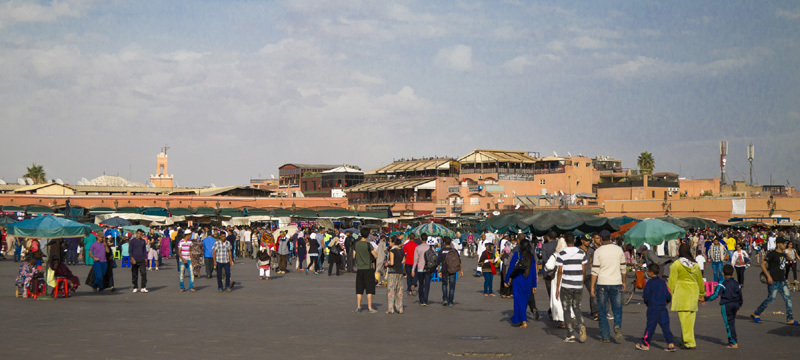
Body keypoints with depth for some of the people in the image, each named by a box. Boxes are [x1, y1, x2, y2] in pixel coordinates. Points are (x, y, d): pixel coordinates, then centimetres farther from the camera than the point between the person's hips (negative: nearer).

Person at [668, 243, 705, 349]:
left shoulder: (676, 265, -6)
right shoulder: (695, 265, 11)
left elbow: (672, 281, -8)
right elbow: (700, 281, 19)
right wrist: (702, 294, 29)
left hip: (681, 293, -6)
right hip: (693, 292, 6)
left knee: (684, 318, -4)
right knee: (691, 317, 12)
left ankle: (689, 342, -5)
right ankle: (684, 340, 20)